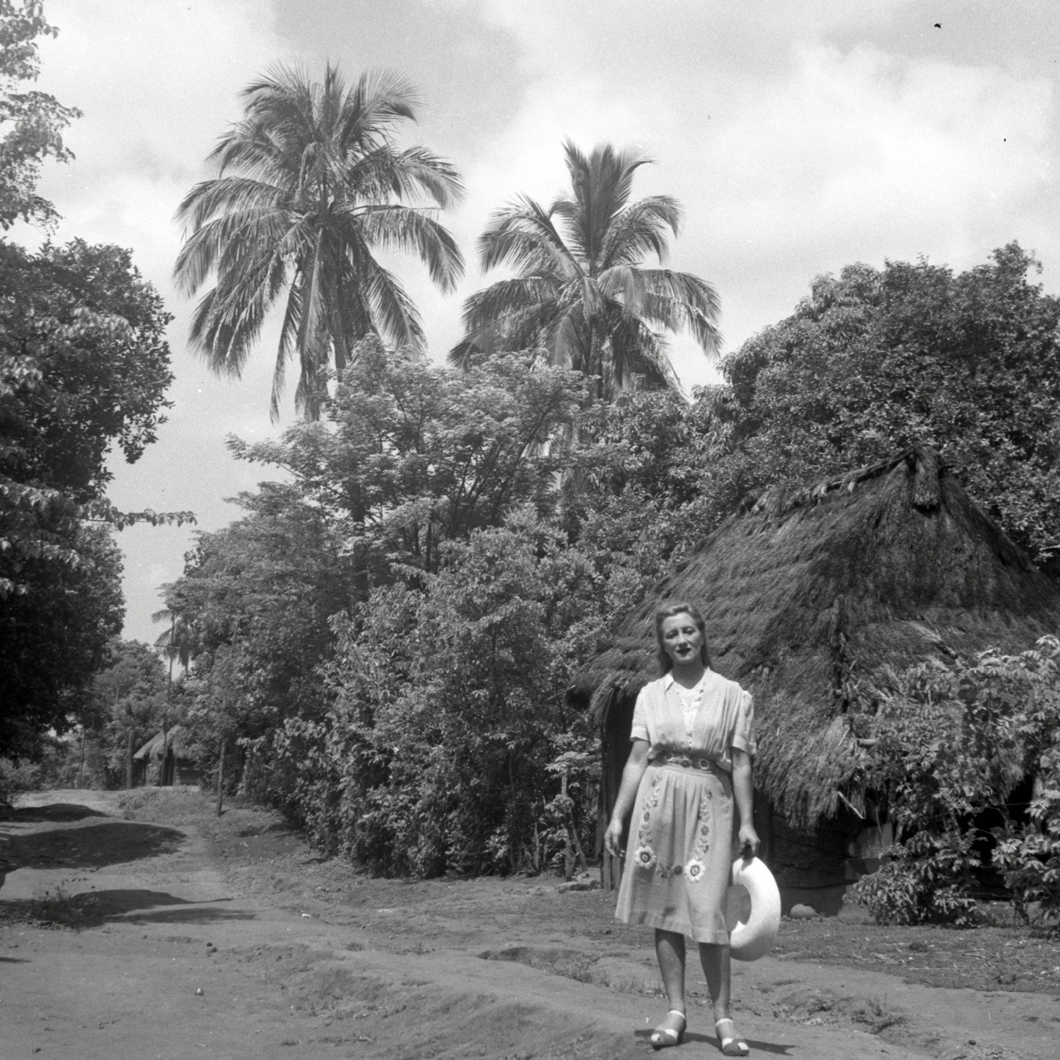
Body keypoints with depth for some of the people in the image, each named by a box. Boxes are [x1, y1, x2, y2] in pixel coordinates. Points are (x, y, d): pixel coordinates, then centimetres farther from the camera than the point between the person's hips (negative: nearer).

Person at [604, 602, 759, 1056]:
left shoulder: (732, 695, 6)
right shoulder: (650, 695, 9)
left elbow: (740, 764, 4)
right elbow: (636, 760, 8)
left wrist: (747, 822, -3)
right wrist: (616, 817, 1)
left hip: (709, 804, -2)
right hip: (657, 800, 2)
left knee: (708, 911, -8)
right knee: (664, 907, 2)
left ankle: (722, 1016, 1)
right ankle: (675, 1011, 10)